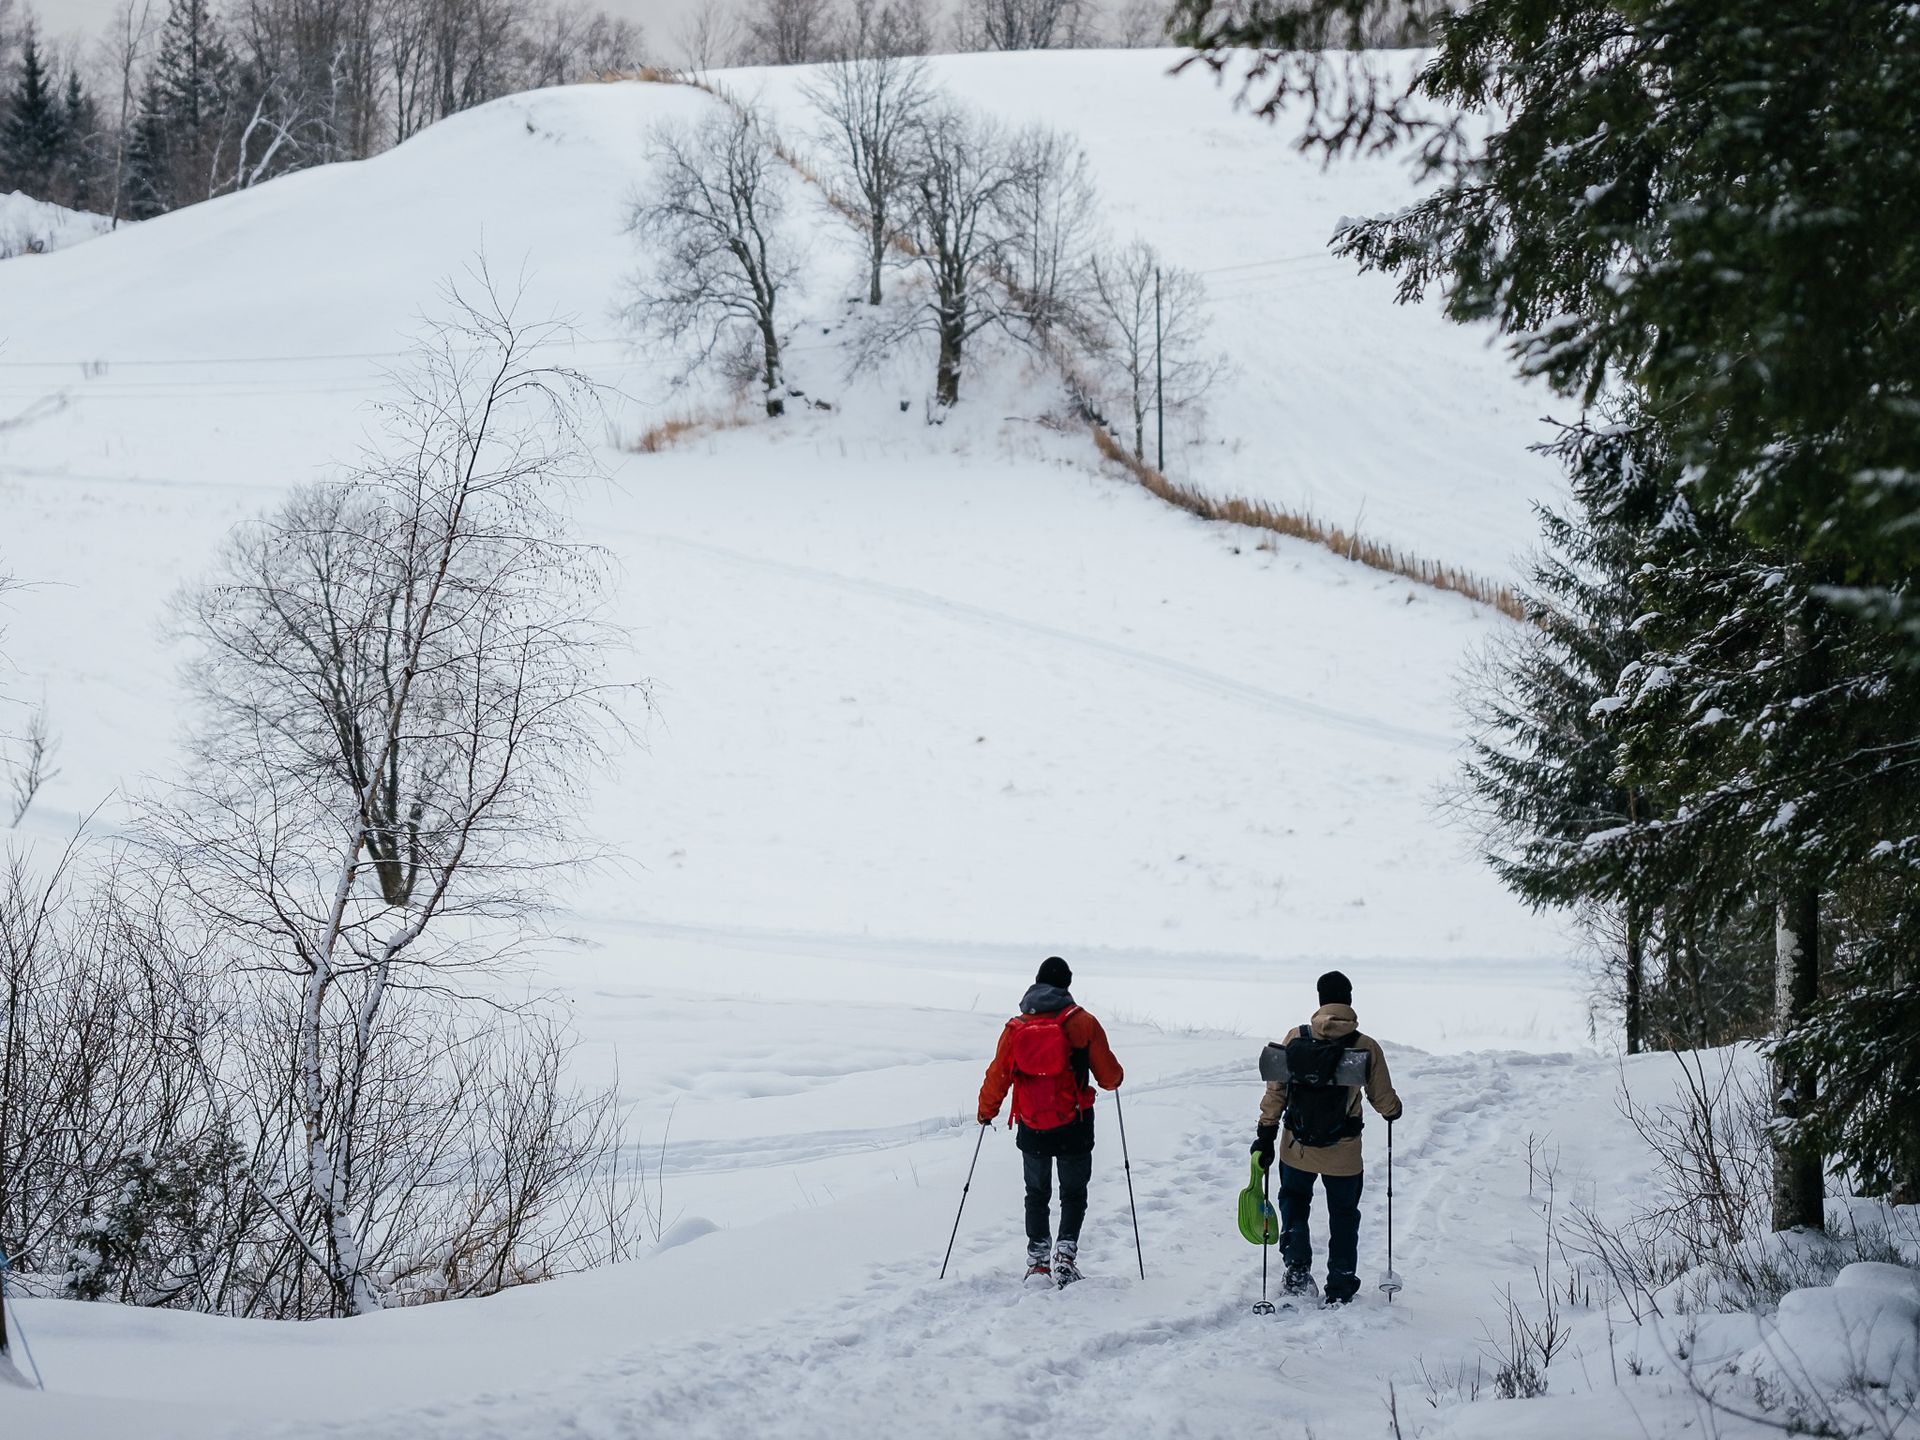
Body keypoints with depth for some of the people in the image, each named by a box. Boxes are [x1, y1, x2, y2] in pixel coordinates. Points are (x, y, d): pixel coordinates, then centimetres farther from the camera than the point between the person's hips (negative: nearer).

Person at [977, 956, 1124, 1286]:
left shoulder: (1016, 1027, -3)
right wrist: (1115, 1079, 21)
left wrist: (986, 1111, 18)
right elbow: (1109, 1075, -3)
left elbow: (998, 1076, 2)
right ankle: (1066, 1251, -3)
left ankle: (1037, 1259, 8)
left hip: (1032, 1129, 2)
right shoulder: (1082, 1023, -8)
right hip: (1074, 1127, -2)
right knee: (1074, 1193, 14)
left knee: (1037, 1193, 18)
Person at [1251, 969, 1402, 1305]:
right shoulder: (1367, 1047, -13)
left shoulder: (1295, 1039, -10)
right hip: (1343, 1152, -1)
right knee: (1343, 1216, 18)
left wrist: (1265, 1137, 2)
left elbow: (1275, 1091, -6)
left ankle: (1297, 1271, 14)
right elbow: (1384, 1101, -4)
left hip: (1296, 1148, 1)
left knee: (1294, 1205, 25)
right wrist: (1394, 1111, 20)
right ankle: (1340, 1288, 23)